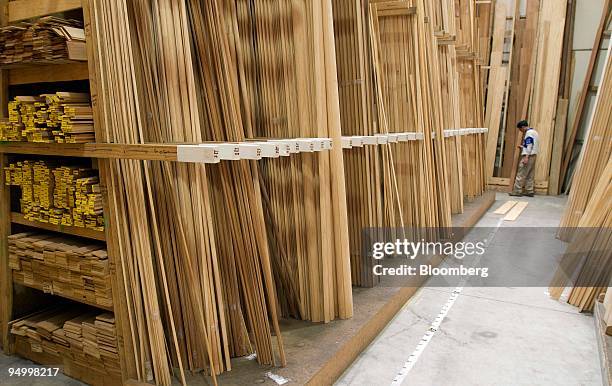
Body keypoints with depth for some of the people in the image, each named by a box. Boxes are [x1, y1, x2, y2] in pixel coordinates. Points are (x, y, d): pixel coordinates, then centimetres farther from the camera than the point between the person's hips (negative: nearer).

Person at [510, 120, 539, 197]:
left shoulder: (529, 133, -11)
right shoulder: (534, 132, 19)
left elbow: (529, 146, -20)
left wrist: (526, 157, -24)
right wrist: (523, 147, 25)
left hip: (529, 156, -10)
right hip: (533, 155, 10)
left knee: (521, 174, -7)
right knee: (530, 175, 9)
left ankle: (517, 191, -5)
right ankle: (530, 191, 10)